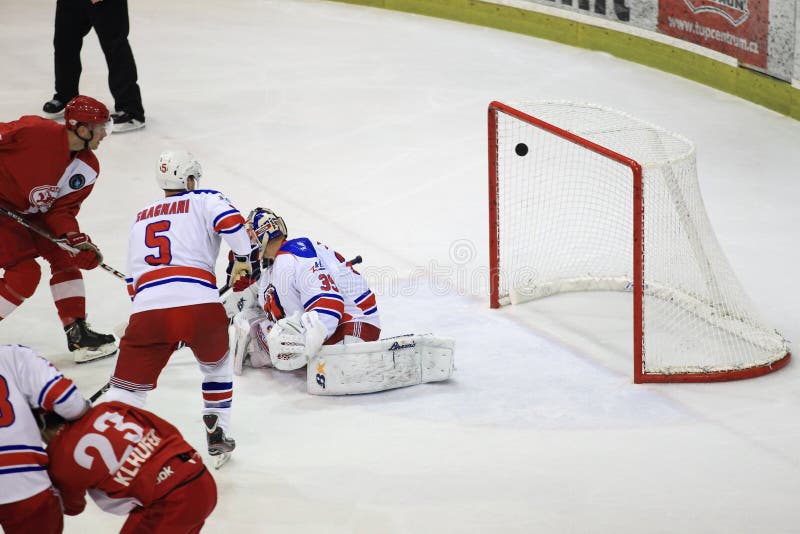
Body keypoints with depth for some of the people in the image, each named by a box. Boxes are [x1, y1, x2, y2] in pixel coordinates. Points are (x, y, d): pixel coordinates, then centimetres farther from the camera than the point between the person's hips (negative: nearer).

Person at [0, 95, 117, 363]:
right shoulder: (36, 132, -28)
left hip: (30, 212, 8)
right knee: (25, 271, -13)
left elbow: (61, 210, -4)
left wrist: (77, 240, -20)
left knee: (64, 257, 5)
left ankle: (78, 333, 12)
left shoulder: (87, 169, -6)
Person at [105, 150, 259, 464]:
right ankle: (218, 438, 26)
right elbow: (231, 221, -5)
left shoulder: (141, 217, 30)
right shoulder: (205, 200, 17)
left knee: (129, 385, 9)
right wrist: (244, 258, 11)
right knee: (217, 365, 28)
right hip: (199, 303, -2)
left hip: (147, 308, 2)